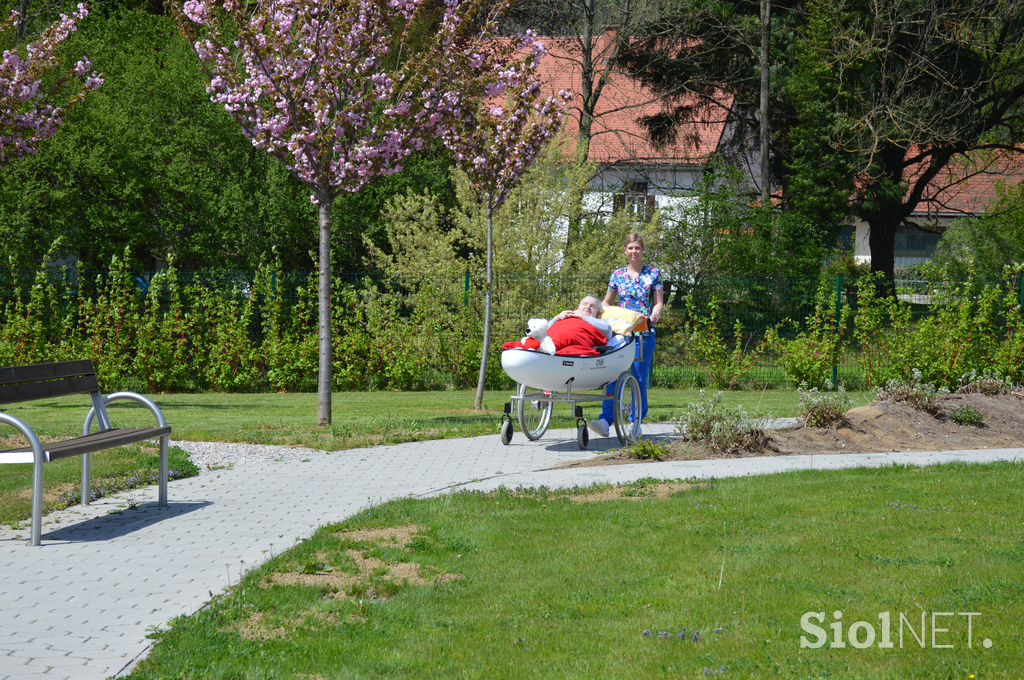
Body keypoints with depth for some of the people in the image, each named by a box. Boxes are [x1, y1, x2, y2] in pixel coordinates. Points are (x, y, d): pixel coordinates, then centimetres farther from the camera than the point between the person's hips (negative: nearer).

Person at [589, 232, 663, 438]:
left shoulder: (653, 273, 7)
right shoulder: (617, 275, 12)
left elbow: (659, 302, 4)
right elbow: (607, 303, 20)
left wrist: (655, 314, -17)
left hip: (644, 333, -1)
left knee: (640, 378, 0)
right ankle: (606, 420, -20)